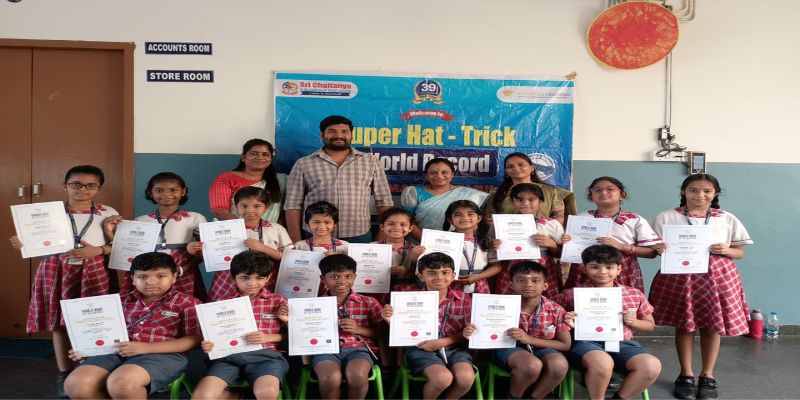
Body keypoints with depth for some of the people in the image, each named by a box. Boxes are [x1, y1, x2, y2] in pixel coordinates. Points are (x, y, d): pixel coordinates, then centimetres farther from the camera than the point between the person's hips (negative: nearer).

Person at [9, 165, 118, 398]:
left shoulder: (108, 213, 2)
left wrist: (97, 250, -14)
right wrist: (21, 244, -11)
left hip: (92, 273, -1)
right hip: (57, 272, 2)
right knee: (59, 323, 6)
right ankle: (64, 374, 20)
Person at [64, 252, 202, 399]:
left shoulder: (186, 302, 6)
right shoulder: (124, 301, 22)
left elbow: (194, 340, -4)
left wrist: (145, 347, -13)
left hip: (162, 355, -5)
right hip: (117, 353, 5)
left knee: (121, 382, -36)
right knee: (76, 384, -22)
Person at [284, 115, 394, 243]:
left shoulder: (370, 162, 6)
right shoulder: (303, 165, 3)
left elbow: (384, 201, 7)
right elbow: (293, 205, 2)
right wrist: (296, 242, -4)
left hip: (359, 237, 1)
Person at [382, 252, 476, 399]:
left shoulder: (463, 299, -2)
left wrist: (441, 342, -13)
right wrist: (391, 320, -19)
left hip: (453, 347, 2)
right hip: (421, 349, -2)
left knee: (466, 377, -25)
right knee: (443, 378, -29)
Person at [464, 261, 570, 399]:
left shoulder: (556, 310, -10)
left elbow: (566, 345, -6)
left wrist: (529, 339, -20)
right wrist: (472, 334, -28)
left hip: (542, 348, 2)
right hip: (510, 347, -2)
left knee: (559, 365, -32)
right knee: (532, 365, -35)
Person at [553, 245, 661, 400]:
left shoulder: (635, 294, 14)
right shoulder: (571, 294, 5)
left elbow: (650, 324, 25)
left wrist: (634, 322, 2)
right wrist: (567, 323, -11)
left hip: (623, 343, 3)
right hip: (586, 342, -3)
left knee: (652, 365, -26)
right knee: (602, 362, -38)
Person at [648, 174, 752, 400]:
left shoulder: (727, 220, 5)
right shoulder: (667, 218, 0)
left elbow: (740, 252, 9)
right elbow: (655, 249, 4)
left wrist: (726, 251, -13)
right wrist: (659, 250, -19)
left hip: (717, 276, 1)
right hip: (680, 276, -1)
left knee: (711, 326, 6)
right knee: (684, 325, 5)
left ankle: (708, 376, 22)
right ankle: (686, 375, 19)